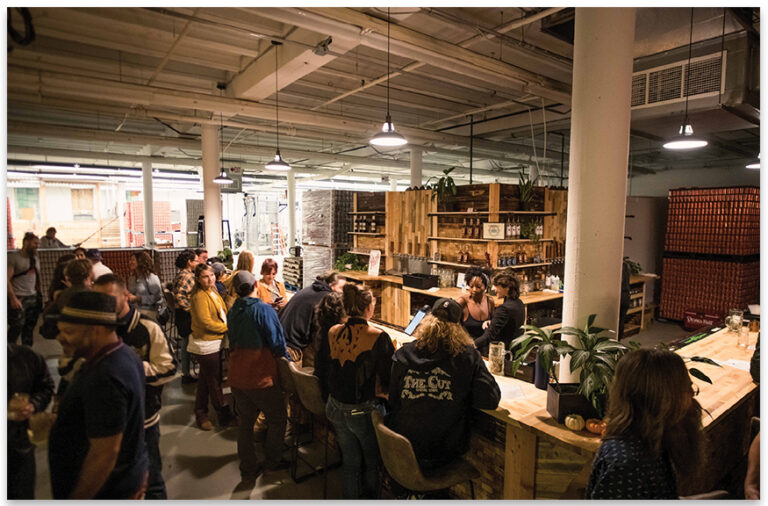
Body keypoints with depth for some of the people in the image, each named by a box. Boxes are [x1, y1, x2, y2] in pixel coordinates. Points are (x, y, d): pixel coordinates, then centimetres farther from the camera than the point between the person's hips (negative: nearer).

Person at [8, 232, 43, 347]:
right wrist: (13, 298, -18)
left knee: (30, 327, 9)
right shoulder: (13, 257, -6)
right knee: (17, 327, -7)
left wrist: (39, 295, 11)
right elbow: (7, 279, -13)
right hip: (18, 299, -6)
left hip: (33, 298, 6)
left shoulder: (35, 259, 15)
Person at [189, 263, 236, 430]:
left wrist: (227, 325, 5)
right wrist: (227, 327, -14)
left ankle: (200, 414, 31)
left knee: (206, 380, 18)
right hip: (206, 345, -9)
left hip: (215, 343, 9)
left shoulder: (213, 292, 12)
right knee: (214, 382, 3)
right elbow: (206, 322, -22)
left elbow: (222, 314, 22)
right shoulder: (199, 296, -18)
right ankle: (225, 416, 15)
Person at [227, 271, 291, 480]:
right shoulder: (264, 310, -17)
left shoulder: (232, 312, 3)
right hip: (261, 378, -6)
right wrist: (288, 360, 0)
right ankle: (272, 461, 27)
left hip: (237, 377, 6)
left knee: (245, 422, 19)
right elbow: (277, 343, -16)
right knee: (277, 420, 15)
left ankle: (248, 469, 28)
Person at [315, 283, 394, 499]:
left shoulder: (332, 333, -6)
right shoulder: (378, 338, -21)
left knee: (349, 459, 24)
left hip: (335, 409, 5)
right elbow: (390, 379, -17)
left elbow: (320, 372, 4)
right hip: (363, 412, -4)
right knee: (372, 460, 22)